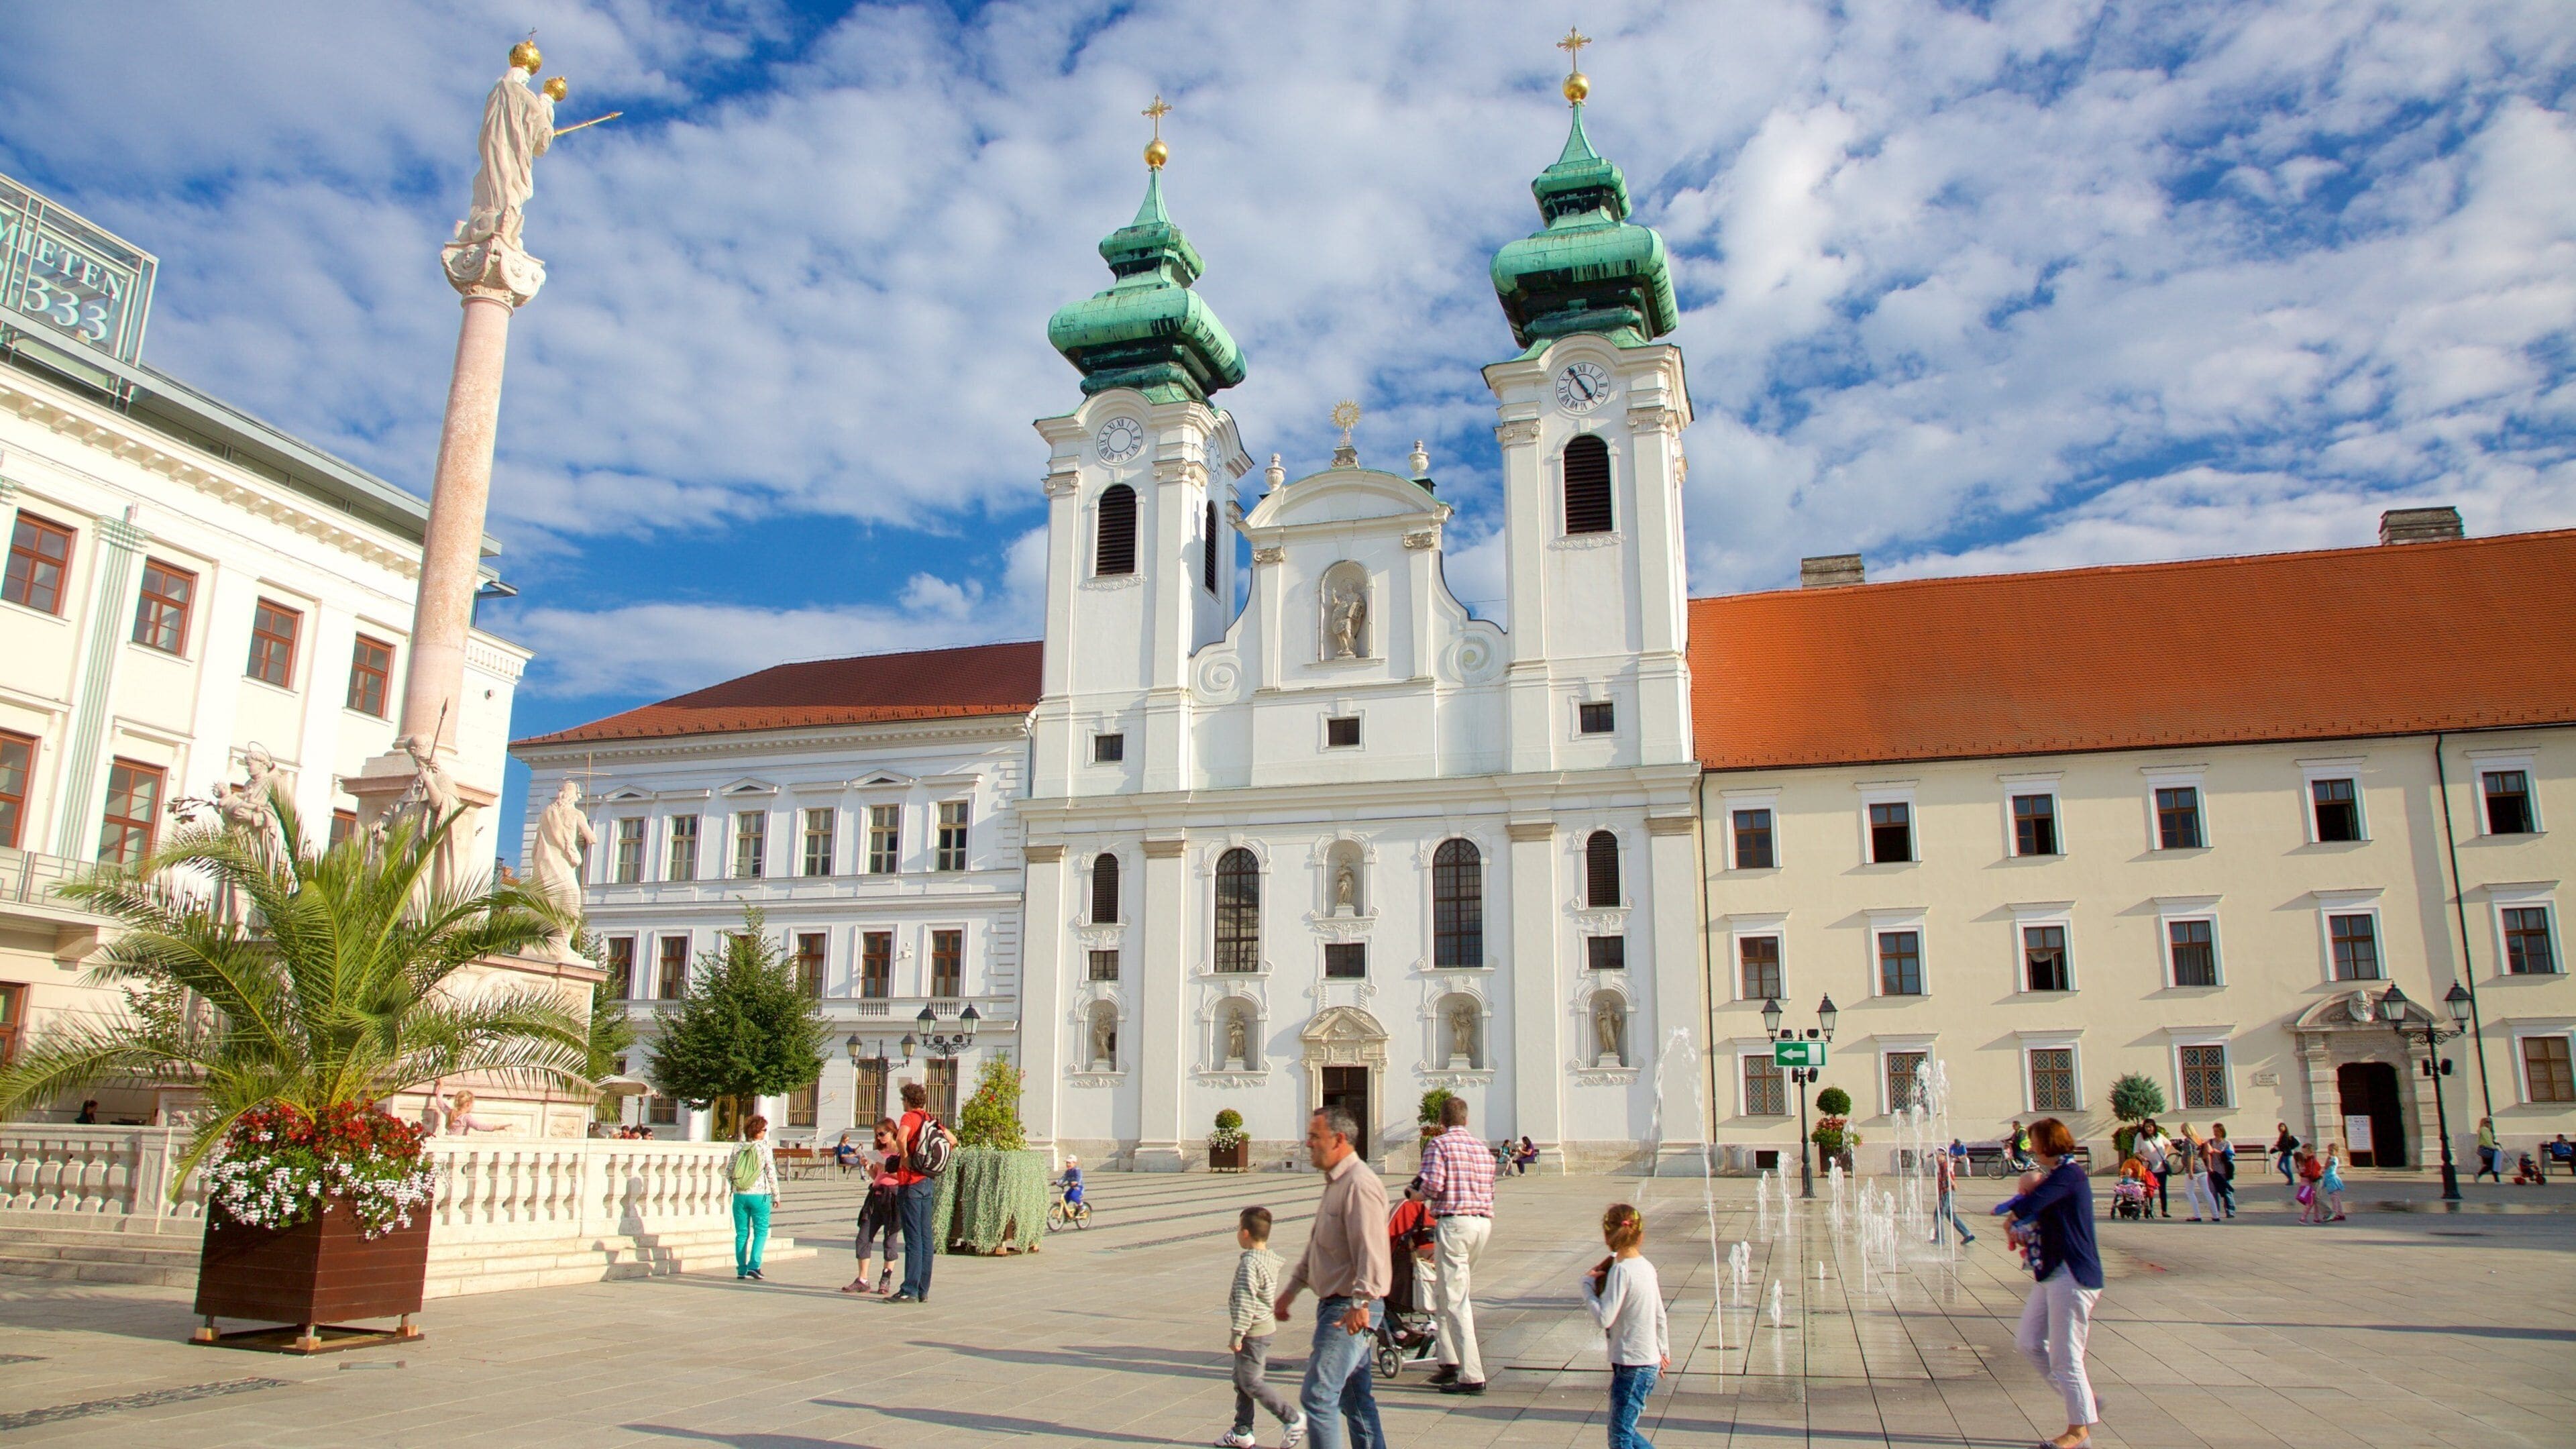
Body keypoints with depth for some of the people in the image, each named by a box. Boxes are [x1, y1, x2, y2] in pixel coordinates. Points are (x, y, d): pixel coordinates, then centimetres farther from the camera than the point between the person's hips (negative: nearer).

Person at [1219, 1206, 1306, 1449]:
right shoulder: (1271, 1259, 7)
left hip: (1253, 1331, -10)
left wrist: (1236, 1334, -20)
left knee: (1251, 1383, -1)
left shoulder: (1249, 1263, -22)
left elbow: (1245, 1302, -25)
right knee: (1241, 1381, 16)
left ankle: (1293, 1420, 3)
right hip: (1265, 1325, 10)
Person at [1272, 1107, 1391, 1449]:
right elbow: (1317, 1243, 26)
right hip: (1334, 1305, 11)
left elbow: (1370, 1250, -28)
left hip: (1350, 1309, -10)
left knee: (1318, 1395, -10)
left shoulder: (1359, 1184, -18)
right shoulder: (1334, 1183, 16)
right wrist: (1292, 1288, 27)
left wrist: (1361, 1303, -35)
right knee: (1355, 1399, 14)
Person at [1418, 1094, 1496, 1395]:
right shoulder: (1482, 1147, 15)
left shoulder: (1438, 1144, -5)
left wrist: (1422, 1196, 5)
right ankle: (1450, 1362, 21)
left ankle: (1472, 1376, -7)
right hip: (1484, 1222, 7)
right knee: (1445, 1293, 20)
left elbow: (1432, 1185, -16)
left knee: (1456, 1300, -4)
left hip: (1453, 1222, -7)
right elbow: (1489, 1191, 16)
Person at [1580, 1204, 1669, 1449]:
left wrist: (1587, 1285, -12)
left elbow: (1604, 1318, -25)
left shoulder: (1621, 1270, -18)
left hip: (1631, 1364, -8)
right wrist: (1663, 1350, 29)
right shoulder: (1646, 1266, 7)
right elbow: (1660, 1315, 16)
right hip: (1650, 1362, 8)